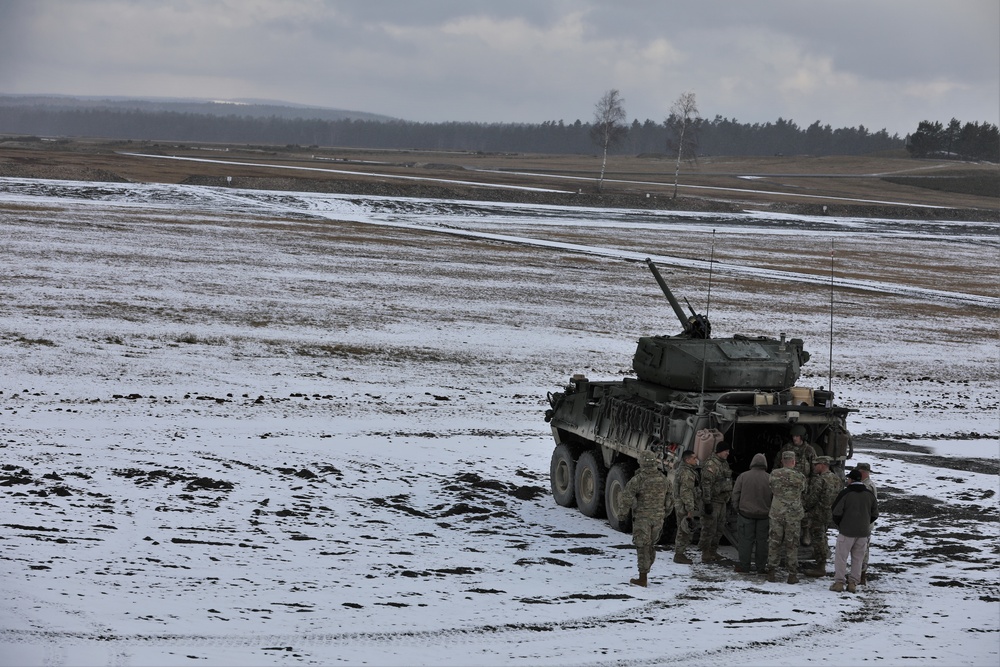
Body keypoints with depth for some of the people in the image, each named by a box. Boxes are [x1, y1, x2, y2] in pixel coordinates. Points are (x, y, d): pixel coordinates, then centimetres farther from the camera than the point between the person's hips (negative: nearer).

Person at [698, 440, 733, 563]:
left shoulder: (725, 463, 14)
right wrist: (707, 502, -24)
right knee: (709, 528, -6)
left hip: (722, 501, 10)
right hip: (712, 501, -10)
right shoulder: (711, 464, -17)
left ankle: (713, 552, 25)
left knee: (719, 528, 15)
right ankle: (705, 554, -1)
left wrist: (728, 498, 24)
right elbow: (706, 484, -21)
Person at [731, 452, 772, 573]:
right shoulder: (769, 478, -4)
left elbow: (736, 494, -2)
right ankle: (761, 566, 13)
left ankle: (744, 565, 4)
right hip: (763, 514, 1)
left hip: (746, 513, -1)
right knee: (762, 540, 10)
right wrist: (771, 510, 8)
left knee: (746, 540, 4)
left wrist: (737, 509, 8)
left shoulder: (743, 476, -4)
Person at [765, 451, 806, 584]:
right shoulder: (799, 477, -10)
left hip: (776, 514, 1)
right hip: (793, 516, -1)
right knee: (792, 545, 7)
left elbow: (771, 487, 5)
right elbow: (804, 490, 5)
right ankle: (792, 575, 9)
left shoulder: (774, 475, -5)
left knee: (774, 543, 10)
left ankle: (771, 572, 13)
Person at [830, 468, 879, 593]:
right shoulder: (869, 494, 6)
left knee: (841, 557, 3)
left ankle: (839, 582, 1)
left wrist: (839, 525, 9)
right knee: (857, 558, 10)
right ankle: (853, 583, 10)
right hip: (863, 532, 4)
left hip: (847, 531, -4)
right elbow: (875, 514, 11)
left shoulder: (845, 493, -10)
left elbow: (836, 512, -9)